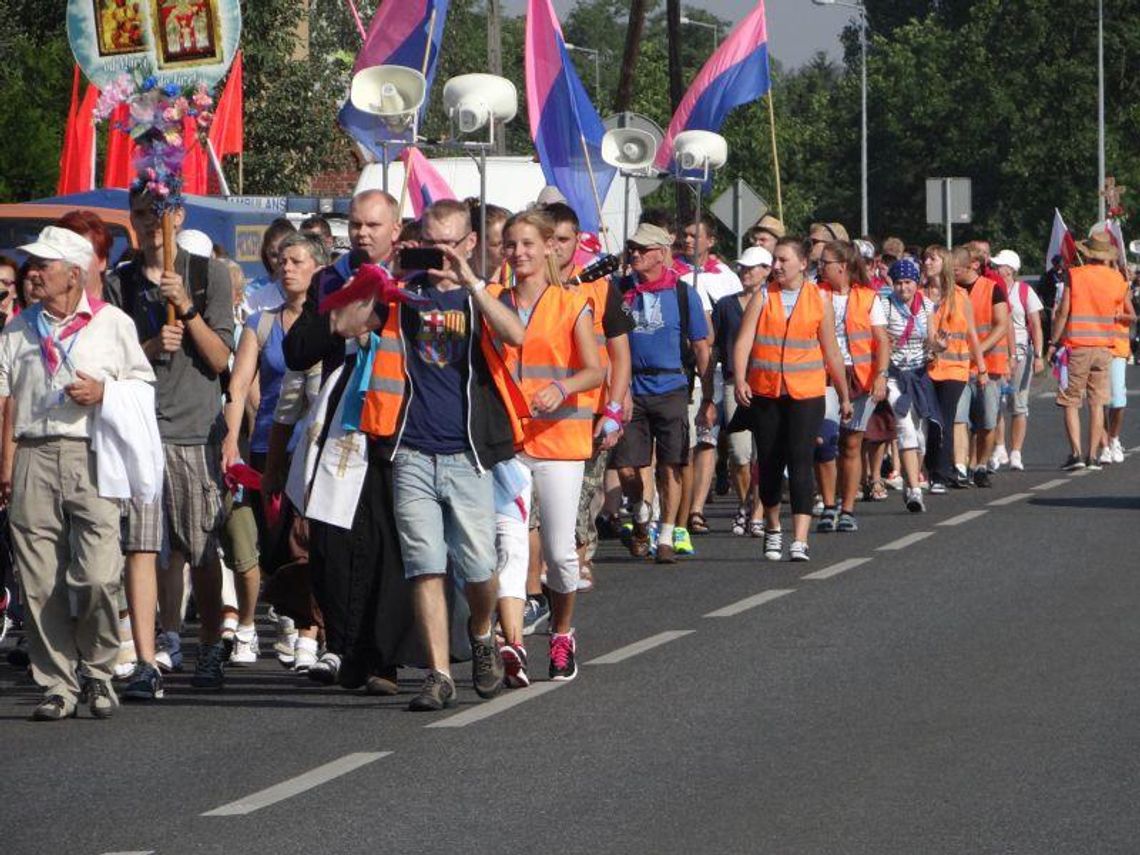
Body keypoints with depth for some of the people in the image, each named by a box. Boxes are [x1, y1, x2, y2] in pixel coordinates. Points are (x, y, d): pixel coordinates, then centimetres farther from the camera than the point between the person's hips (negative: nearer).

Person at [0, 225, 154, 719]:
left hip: (93, 460, -3)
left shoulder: (112, 323, 9)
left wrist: (103, 393, -7)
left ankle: (98, 671, 7)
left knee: (97, 577, -13)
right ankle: (57, 684, 4)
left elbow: (145, 386, 12)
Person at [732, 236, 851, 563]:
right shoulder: (762, 297, 4)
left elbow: (831, 352, 10)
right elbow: (743, 342, -4)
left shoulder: (819, 300, 4)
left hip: (806, 394, -2)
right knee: (769, 463, 9)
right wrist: (740, 380, -20)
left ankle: (800, 541, -17)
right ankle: (773, 529, 31)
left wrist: (844, 396, 14)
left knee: (800, 462, -12)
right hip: (764, 392, 2)